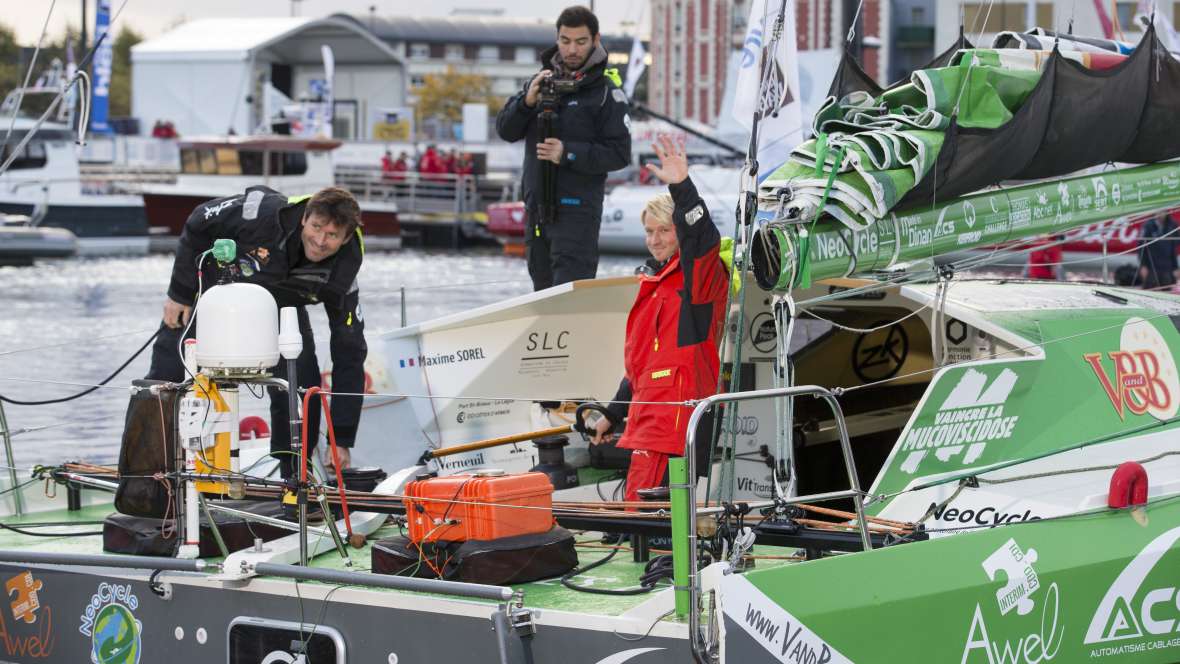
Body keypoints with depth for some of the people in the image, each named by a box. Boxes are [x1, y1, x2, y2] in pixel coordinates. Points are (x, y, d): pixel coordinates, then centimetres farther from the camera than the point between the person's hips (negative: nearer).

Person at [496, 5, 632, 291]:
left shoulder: (605, 91, -6)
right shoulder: (542, 80, 11)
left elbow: (619, 154, -10)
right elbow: (505, 130, 6)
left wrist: (569, 154, -21)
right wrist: (527, 101, -13)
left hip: (576, 210, -6)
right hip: (536, 206, 6)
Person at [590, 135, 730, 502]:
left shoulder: (700, 275, -3)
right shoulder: (655, 282, 23)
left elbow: (703, 239, -29)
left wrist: (682, 187, -41)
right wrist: (613, 414, 32)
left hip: (679, 418, -10)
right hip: (650, 418, 10)